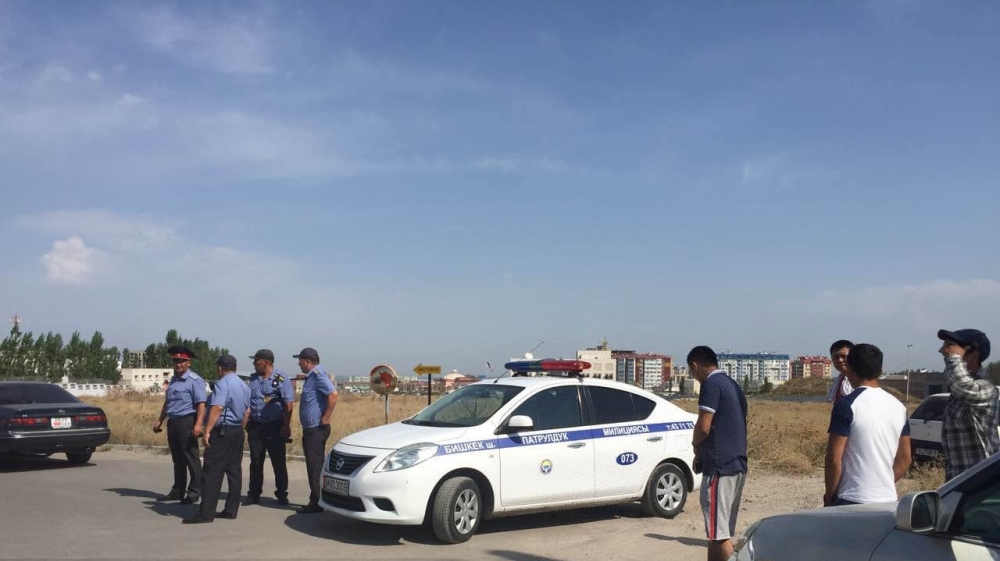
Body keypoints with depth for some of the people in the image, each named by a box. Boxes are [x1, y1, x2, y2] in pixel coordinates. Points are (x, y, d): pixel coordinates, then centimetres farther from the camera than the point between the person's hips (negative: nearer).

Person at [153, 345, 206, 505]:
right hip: (173, 422, 8)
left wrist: (198, 424, -28)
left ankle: (194, 492, 4)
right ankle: (177, 491, 22)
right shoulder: (173, 380, 17)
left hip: (186, 422, -8)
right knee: (177, 459, 14)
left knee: (191, 459, -2)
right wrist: (160, 421, 24)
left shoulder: (194, 380, -11)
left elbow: (201, 404, -19)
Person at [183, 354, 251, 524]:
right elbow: (247, 411, 15)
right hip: (238, 431, 9)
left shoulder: (223, 384, -13)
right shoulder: (244, 386, 14)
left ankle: (206, 513, -7)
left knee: (213, 473, -7)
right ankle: (231, 510, 11)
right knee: (234, 471, 9)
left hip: (222, 431, -8)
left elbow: (218, 408, -23)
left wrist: (207, 431, -23)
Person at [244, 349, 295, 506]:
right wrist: (246, 423, 9)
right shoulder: (253, 378, 10)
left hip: (275, 427, -5)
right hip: (255, 426, 5)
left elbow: (289, 404, -10)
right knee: (255, 462, 8)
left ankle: (282, 494, 11)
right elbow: (247, 401, 15)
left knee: (278, 462, 2)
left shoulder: (281, 378, -7)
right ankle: (254, 494, 16)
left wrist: (286, 426, -15)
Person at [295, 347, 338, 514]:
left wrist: (326, 418, -22)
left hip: (316, 429, -10)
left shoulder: (318, 375, -15)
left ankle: (317, 503, -2)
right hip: (310, 429, 10)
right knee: (313, 466, 13)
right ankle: (315, 501, 19)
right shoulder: (312, 376, 16)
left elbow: (333, 394, -28)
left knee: (315, 467, -6)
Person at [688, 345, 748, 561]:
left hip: (719, 468, -10)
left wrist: (695, 444, 3)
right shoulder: (733, 385, 17)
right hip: (737, 464, 10)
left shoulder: (712, 384, -12)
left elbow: (703, 427, -18)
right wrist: (702, 453, 16)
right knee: (717, 531, 16)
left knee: (720, 534, -5)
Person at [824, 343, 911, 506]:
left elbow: (834, 458, -14)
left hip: (852, 501, -6)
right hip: (888, 500, 7)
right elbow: (904, 460, 14)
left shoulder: (847, 404, -12)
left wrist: (829, 494, -3)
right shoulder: (898, 406, 8)